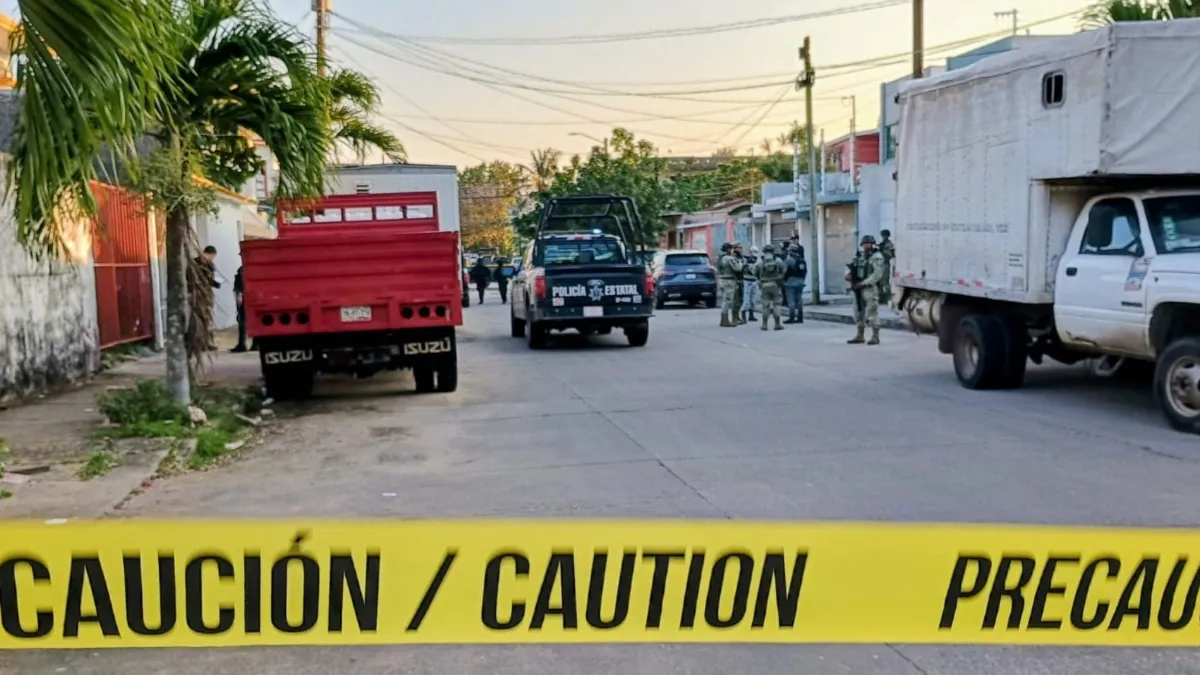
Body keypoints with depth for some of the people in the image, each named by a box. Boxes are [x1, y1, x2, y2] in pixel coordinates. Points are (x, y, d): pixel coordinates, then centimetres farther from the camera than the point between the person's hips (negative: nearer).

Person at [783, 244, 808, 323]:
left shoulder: (788, 260, -13)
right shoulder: (803, 261, 10)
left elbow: (784, 272, -15)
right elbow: (805, 272, 13)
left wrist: (783, 281, -3)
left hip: (790, 282, -7)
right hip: (800, 283, 7)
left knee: (791, 301, -5)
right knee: (799, 300, 10)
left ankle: (792, 318, -6)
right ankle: (800, 317, 12)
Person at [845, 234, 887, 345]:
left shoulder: (877, 257, -7)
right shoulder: (859, 256, 16)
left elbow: (877, 274, -17)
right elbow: (851, 267, 17)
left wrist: (863, 283, -19)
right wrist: (848, 274, -7)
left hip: (870, 288, -8)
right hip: (858, 289, 8)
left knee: (872, 312, -8)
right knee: (858, 312, 11)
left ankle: (875, 337, -3)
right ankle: (859, 336, 19)